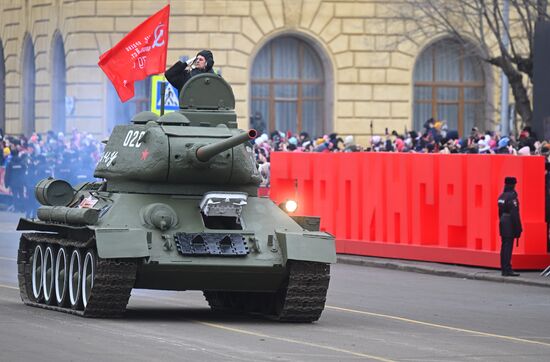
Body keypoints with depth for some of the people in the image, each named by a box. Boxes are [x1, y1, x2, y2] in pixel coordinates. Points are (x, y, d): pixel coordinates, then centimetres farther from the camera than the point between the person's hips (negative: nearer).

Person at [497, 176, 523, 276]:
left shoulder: (501, 196, 11)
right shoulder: (512, 197, -15)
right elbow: (515, 214, -18)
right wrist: (518, 229, -15)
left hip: (503, 225, 9)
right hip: (510, 226, -9)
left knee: (504, 247, 12)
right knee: (508, 247, -8)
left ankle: (504, 269, 17)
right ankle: (507, 269, -8)